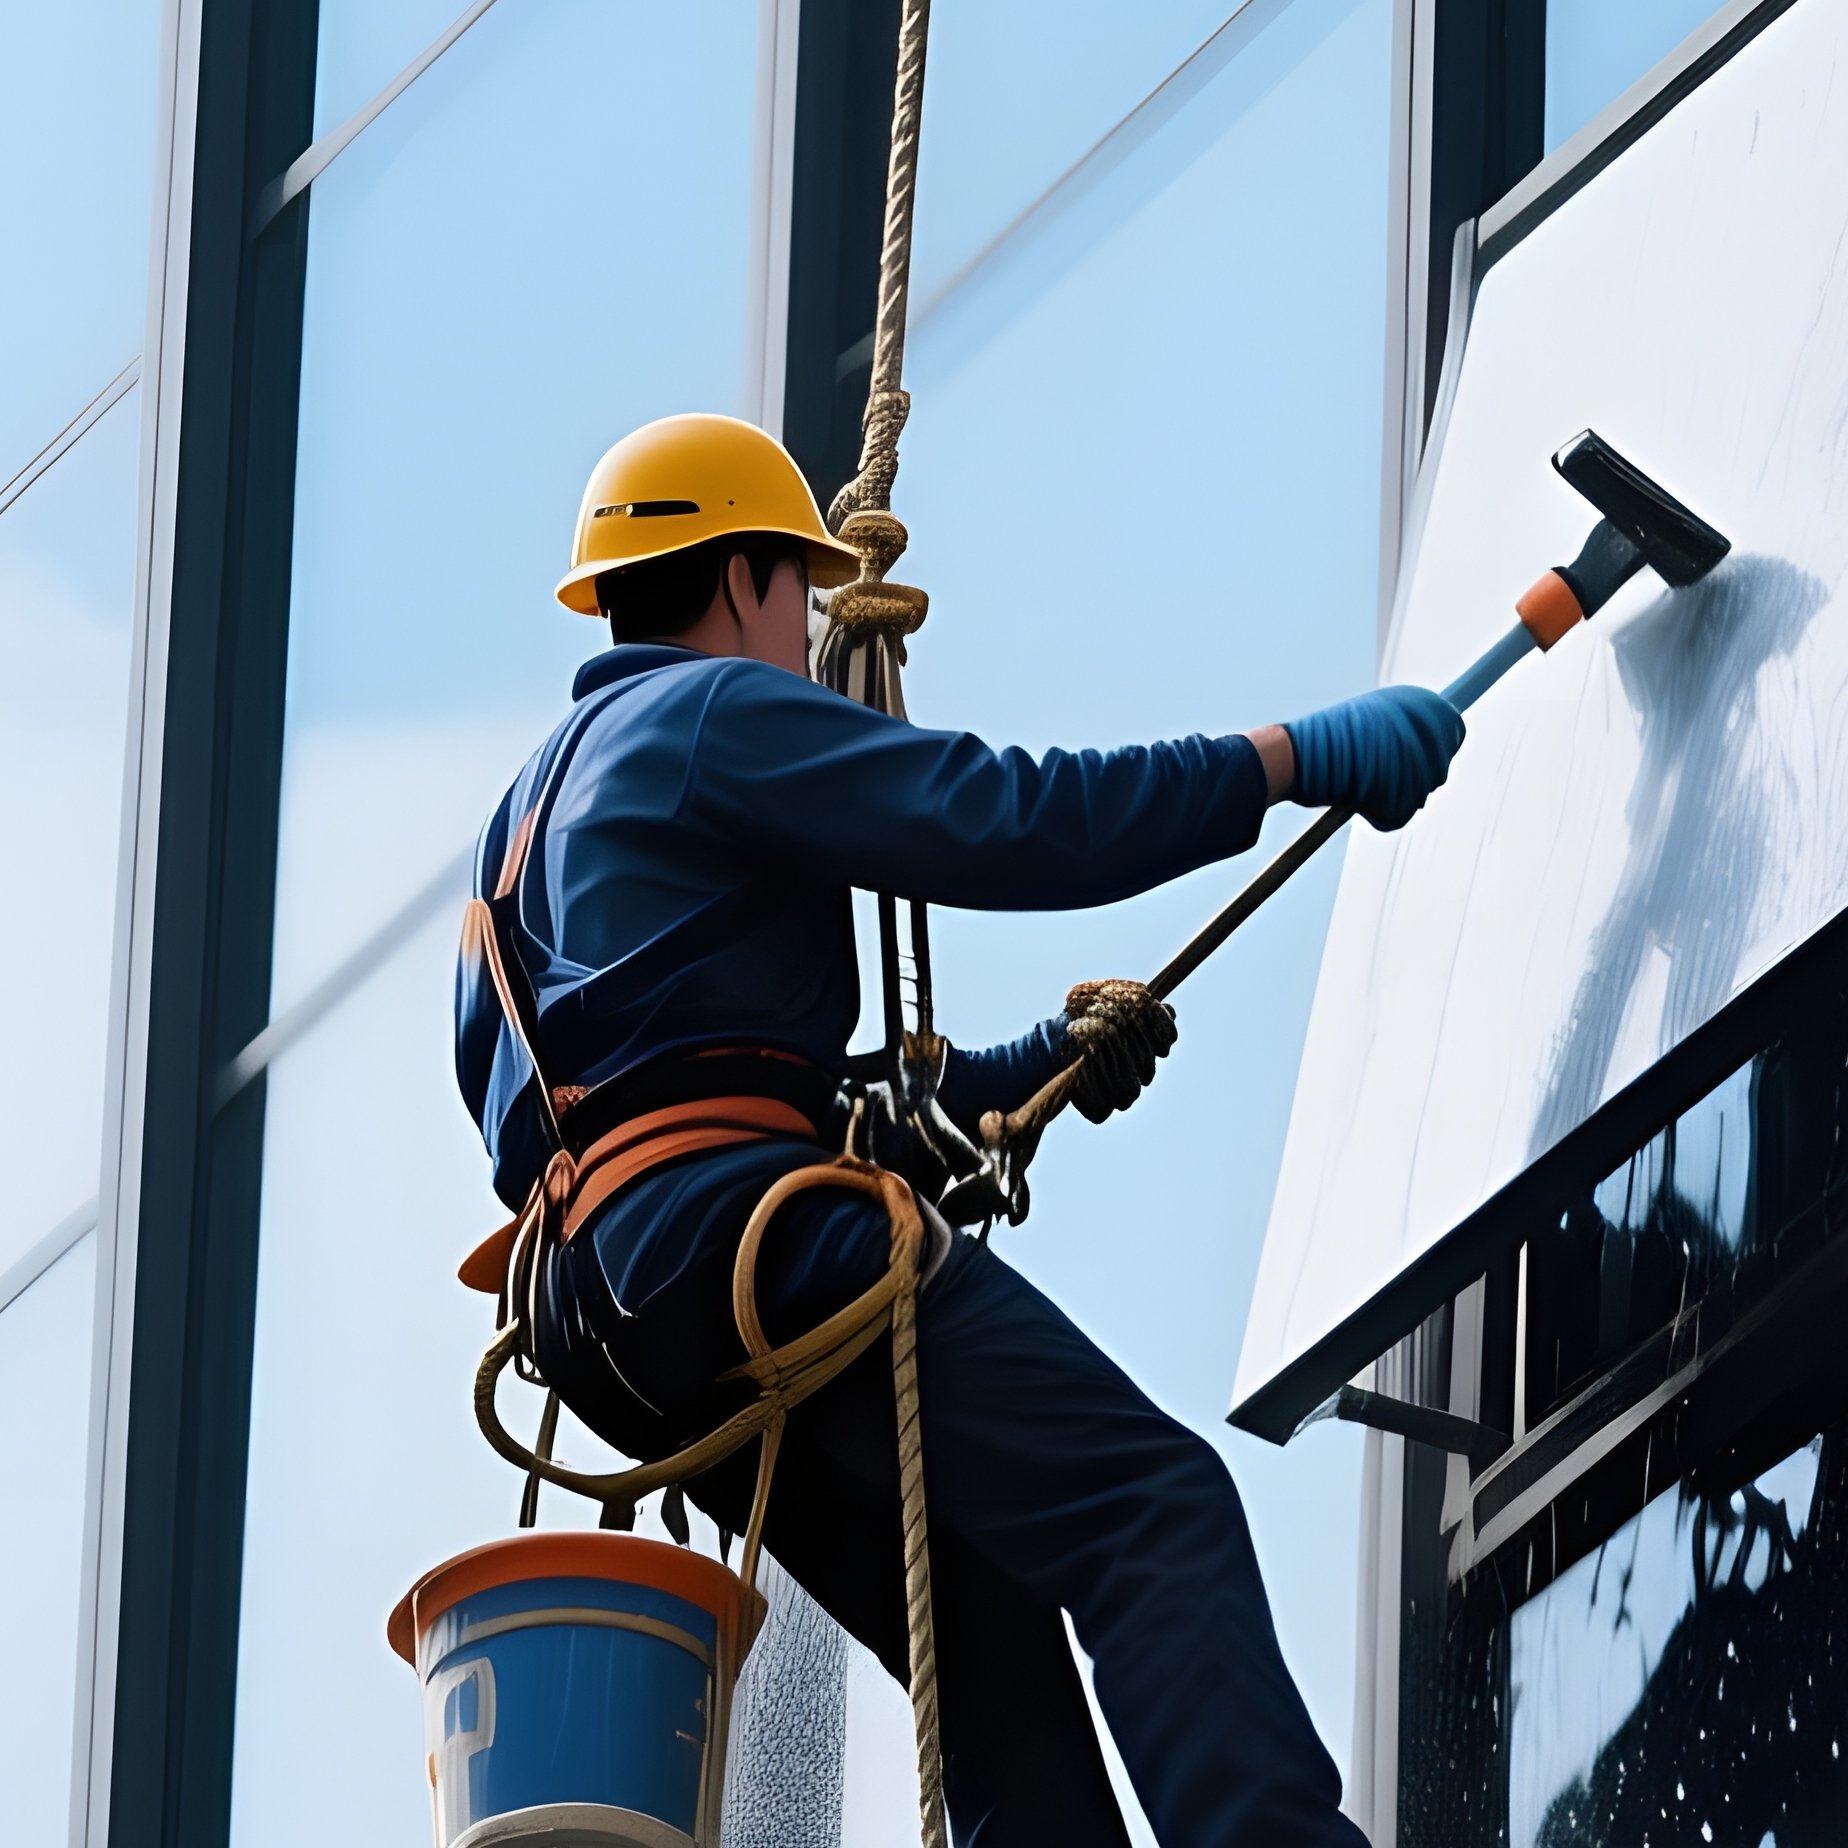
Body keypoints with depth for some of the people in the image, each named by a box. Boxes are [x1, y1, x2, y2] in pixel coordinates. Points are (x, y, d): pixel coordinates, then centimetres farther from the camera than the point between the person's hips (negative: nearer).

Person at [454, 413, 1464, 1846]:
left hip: (610, 1312, 10)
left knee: (989, 1638, 8)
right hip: (737, 1227, -10)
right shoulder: (720, 712, 4)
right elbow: (1008, 823, -8)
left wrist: (1031, 1071, 32)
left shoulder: (541, 801, 33)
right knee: (1155, 1508, -20)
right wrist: (1301, 757, -3)